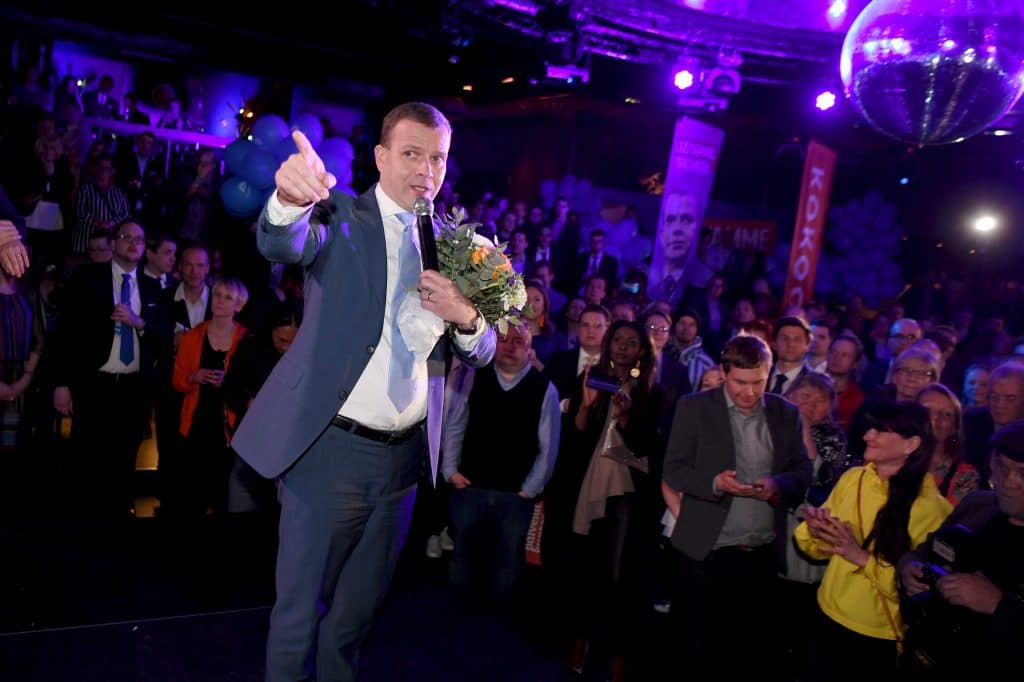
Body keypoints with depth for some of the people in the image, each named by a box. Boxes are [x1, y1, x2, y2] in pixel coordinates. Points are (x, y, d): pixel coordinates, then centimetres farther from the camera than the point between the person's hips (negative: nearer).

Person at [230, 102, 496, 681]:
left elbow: (482, 353, 10)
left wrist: (467, 316, -13)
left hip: (406, 456, 5)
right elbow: (283, 243, -27)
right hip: (332, 449, -4)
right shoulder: (342, 217, -4)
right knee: (300, 610, 6)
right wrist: (291, 200, -50)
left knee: (357, 611, 21)